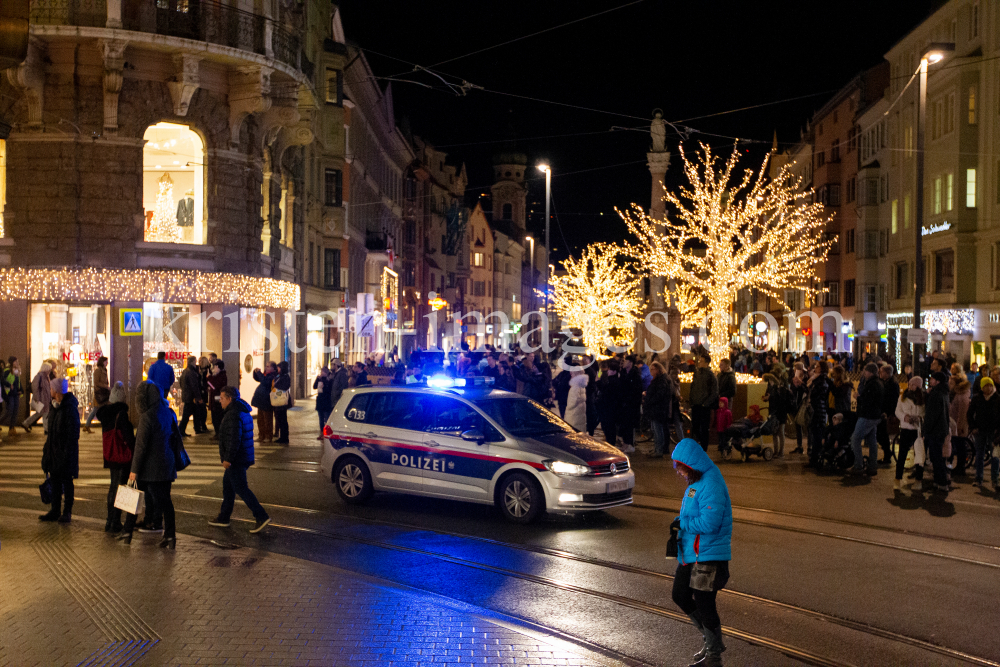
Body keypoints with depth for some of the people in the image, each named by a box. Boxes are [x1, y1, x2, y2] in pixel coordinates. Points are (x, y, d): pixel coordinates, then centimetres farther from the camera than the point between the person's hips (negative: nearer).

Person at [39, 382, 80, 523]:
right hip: (53, 451, 8)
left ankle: (67, 512, 9)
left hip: (65, 452, -8)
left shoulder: (70, 409, -16)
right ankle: (55, 511, 21)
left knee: (66, 482, 1)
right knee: (55, 481, 13)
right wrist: (47, 447, 16)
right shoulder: (55, 408, 11)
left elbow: (73, 434, -18)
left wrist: (67, 453, -21)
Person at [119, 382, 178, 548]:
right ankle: (170, 536, 6)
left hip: (150, 466, -6)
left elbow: (141, 446, -16)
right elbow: (175, 437, 11)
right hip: (166, 464, 6)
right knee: (165, 500, 8)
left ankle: (127, 533, 15)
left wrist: (134, 469, -12)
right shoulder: (168, 413, 5)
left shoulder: (147, 417, -16)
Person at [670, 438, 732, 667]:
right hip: (690, 553, 10)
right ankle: (712, 640, 30)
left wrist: (683, 523, -14)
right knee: (680, 596, 16)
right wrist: (680, 523, 3)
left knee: (704, 605, -1)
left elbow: (710, 523, -27)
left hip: (709, 556, -10)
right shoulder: (695, 483, 11)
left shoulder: (711, 485, -21)